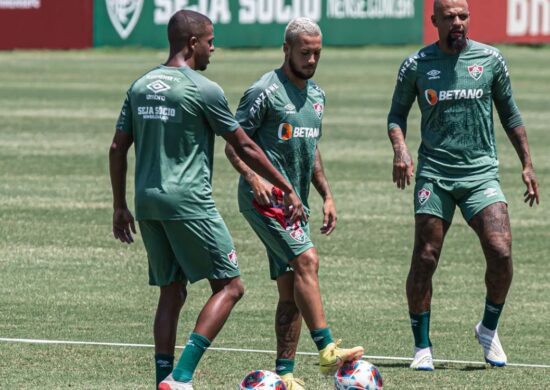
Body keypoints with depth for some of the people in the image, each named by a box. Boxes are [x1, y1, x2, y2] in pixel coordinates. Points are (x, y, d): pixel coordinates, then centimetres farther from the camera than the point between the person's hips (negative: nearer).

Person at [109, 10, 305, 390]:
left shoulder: (141, 86, 11)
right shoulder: (204, 90, -8)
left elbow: (118, 149, 13)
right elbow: (245, 148, -3)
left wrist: (120, 206, 21)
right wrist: (288, 189, 6)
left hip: (148, 202, 7)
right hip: (188, 202, -7)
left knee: (172, 293, 14)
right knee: (230, 287, -1)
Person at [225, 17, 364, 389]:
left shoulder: (316, 94, 17)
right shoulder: (265, 92, -9)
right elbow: (234, 143, -9)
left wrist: (327, 195, 21)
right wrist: (254, 177, -25)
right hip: (266, 197, -8)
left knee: (291, 289, 5)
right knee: (307, 260, -23)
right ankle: (328, 351, -29)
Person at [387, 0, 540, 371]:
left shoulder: (490, 59, 4)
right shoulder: (416, 65, 1)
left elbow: (509, 113, 14)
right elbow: (397, 114, 11)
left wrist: (527, 164, 13)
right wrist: (401, 150, -8)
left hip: (481, 173, 0)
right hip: (434, 174, 0)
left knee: (501, 253, -15)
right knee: (425, 260, -3)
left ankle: (489, 329, 9)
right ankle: (422, 347, 10)